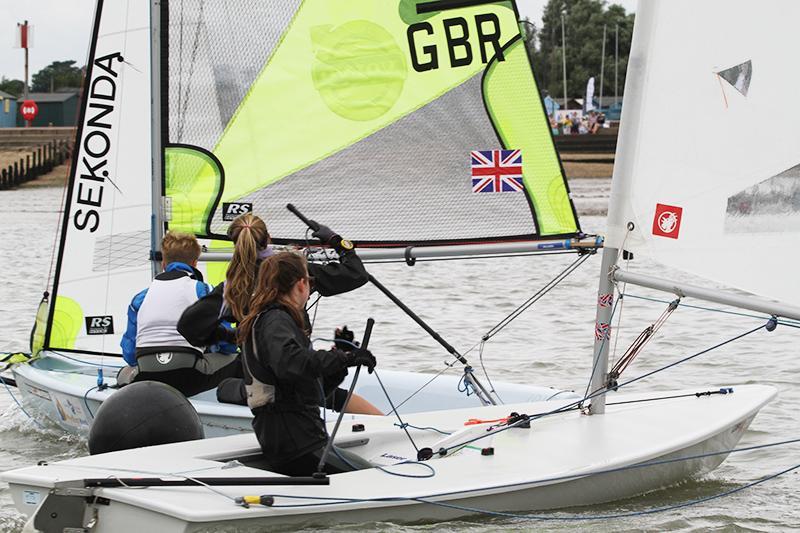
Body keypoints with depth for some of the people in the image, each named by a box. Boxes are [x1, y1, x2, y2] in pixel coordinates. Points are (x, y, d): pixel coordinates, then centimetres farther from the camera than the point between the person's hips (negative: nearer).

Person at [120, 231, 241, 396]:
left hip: (145, 381, 3)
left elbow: (129, 354, 16)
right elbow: (226, 345, 7)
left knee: (125, 372, 37)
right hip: (189, 378, -3)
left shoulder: (141, 297, 17)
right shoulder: (202, 290, 8)